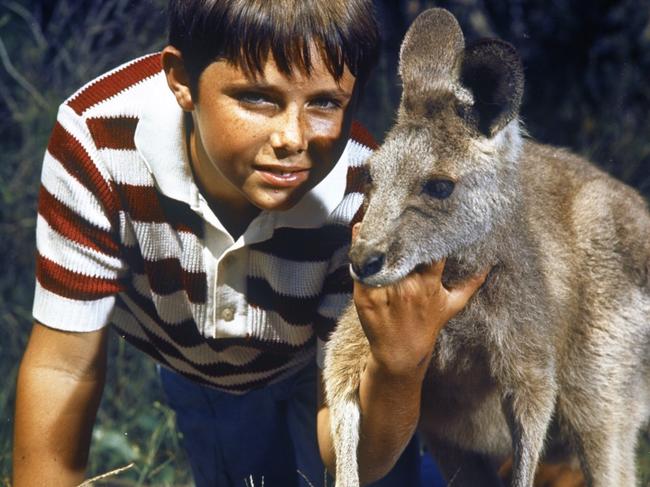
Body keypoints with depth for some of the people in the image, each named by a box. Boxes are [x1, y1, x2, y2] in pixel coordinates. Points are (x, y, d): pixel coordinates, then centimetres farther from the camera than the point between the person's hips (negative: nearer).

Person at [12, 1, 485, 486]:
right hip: (186, 368, 1)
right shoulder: (96, 136, -39)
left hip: (315, 372, -1)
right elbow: (63, 366, -26)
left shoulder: (366, 203, -40)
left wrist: (402, 361, -53)